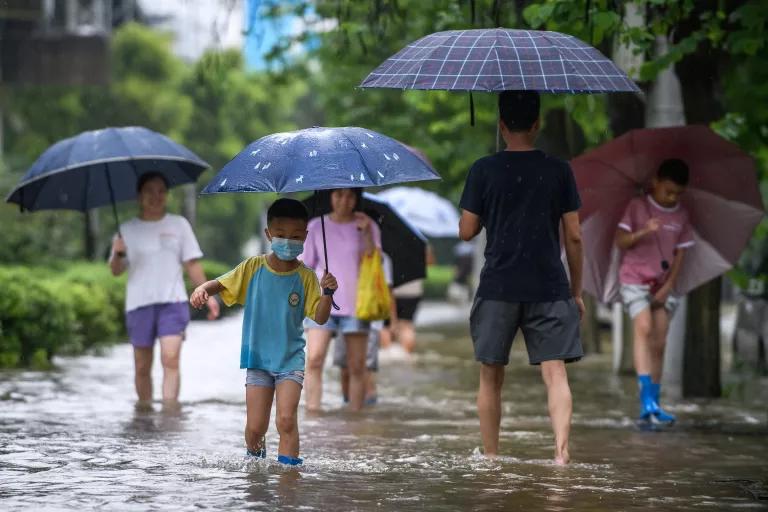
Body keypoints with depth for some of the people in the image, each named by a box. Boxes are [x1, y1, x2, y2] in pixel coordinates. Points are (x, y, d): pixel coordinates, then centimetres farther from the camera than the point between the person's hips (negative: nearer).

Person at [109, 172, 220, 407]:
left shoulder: (179, 225, 10)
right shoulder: (127, 230, 9)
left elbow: (192, 264, 10)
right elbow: (116, 271, 6)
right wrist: (118, 254, -15)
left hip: (172, 302, -1)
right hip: (138, 305, 1)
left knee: (170, 359, -17)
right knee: (142, 367, 4)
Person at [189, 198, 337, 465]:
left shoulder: (306, 277, -5)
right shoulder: (253, 267, -3)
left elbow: (320, 318, -8)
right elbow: (221, 283, 1)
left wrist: (327, 293, -27)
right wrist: (202, 289, -21)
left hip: (291, 358, -1)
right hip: (258, 357, 1)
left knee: (286, 419, -18)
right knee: (255, 427, 4)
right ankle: (255, 457, 35)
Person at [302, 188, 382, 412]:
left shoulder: (367, 227, 6)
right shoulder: (316, 227, 8)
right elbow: (305, 266, 13)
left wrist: (366, 233, -17)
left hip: (355, 303, 0)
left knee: (356, 366, -1)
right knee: (314, 359, -16)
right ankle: (312, 412, -18)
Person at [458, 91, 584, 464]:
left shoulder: (484, 171, -2)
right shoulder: (558, 170, 1)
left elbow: (466, 231, 0)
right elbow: (573, 236, 3)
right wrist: (576, 290, 12)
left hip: (498, 289, 0)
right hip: (549, 288, 0)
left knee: (491, 377, 11)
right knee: (555, 372, -4)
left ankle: (490, 458, 17)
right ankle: (561, 447, -23)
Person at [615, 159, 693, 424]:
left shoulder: (681, 216, 6)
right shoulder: (637, 207, -3)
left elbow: (680, 254, 7)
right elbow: (620, 241, -6)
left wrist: (668, 287, -4)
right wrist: (643, 232, -24)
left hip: (663, 286, 4)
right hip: (635, 279, -4)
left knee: (658, 344, 2)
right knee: (644, 328, -23)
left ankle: (652, 406, 7)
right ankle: (647, 399, -31)